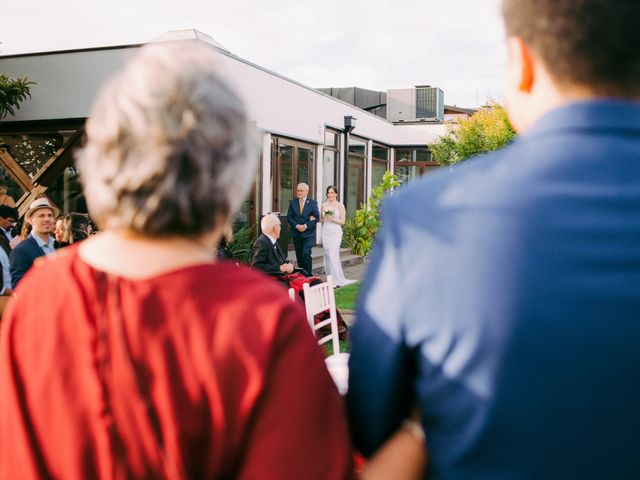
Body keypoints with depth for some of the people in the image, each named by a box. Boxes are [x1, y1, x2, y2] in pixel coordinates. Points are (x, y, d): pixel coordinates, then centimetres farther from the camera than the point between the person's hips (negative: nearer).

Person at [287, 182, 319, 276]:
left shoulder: (313, 203, 0)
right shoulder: (292, 202, 6)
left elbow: (317, 217, -5)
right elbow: (289, 217, 2)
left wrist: (306, 226, -16)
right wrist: (297, 226, -14)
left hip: (309, 234, -3)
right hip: (296, 234, 3)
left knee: (306, 253, -16)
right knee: (299, 256, 7)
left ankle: (308, 274, -6)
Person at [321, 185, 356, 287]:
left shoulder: (340, 206, -2)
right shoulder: (324, 205, 9)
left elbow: (342, 221, -4)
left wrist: (332, 218, -15)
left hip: (335, 233, -4)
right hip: (325, 232, 4)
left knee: (333, 255, -13)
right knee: (327, 255, 4)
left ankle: (337, 280, -8)